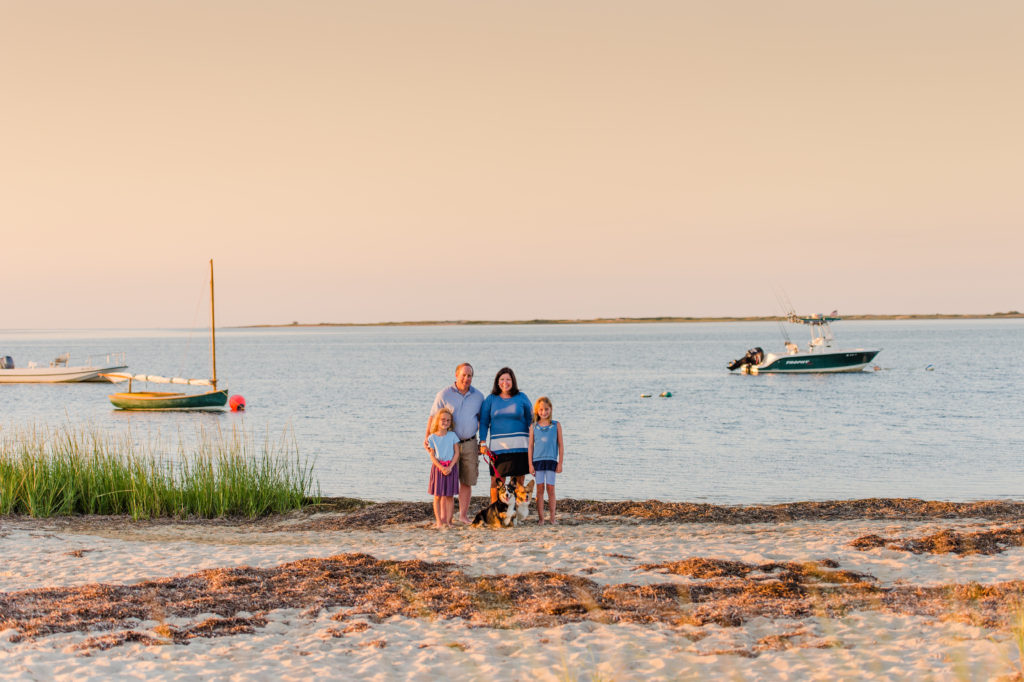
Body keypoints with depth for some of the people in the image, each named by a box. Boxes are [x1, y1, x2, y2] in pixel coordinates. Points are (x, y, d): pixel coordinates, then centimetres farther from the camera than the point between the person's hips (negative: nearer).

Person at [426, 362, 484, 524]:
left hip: (469, 444, 3)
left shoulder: (478, 396, 8)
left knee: (467, 481, 5)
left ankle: (463, 515, 13)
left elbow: (481, 421, 17)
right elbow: (433, 417, 0)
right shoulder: (444, 394, -2)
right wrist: (427, 438, -10)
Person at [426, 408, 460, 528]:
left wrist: (450, 467, -11)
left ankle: (448, 521, 5)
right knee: (437, 496, 0)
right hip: (438, 467, 0)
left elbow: (456, 453, 1)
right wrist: (441, 468, -14)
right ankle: (439, 521, 4)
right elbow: (432, 456, -1)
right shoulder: (432, 437, 1)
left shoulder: (452, 435, 3)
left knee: (449, 496, 1)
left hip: (451, 467, 0)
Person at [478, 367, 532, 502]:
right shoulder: (491, 399, 6)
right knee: (496, 480, -3)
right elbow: (483, 422, 8)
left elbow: (531, 420, 9)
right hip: (498, 445, 0)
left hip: (519, 445, 0)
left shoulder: (521, 398, 5)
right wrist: (483, 443, -2)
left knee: (519, 480, 1)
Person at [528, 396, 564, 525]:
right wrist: (530, 464, 2)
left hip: (551, 460, -1)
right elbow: (531, 446, 7)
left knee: (551, 488, 0)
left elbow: (561, 445, 5)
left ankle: (552, 517, 4)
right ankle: (541, 518, 3)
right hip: (538, 460, 1)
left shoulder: (556, 425, 4)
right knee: (540, 488, 1)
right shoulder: (533, 427, 5)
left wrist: (560, 463, 1)